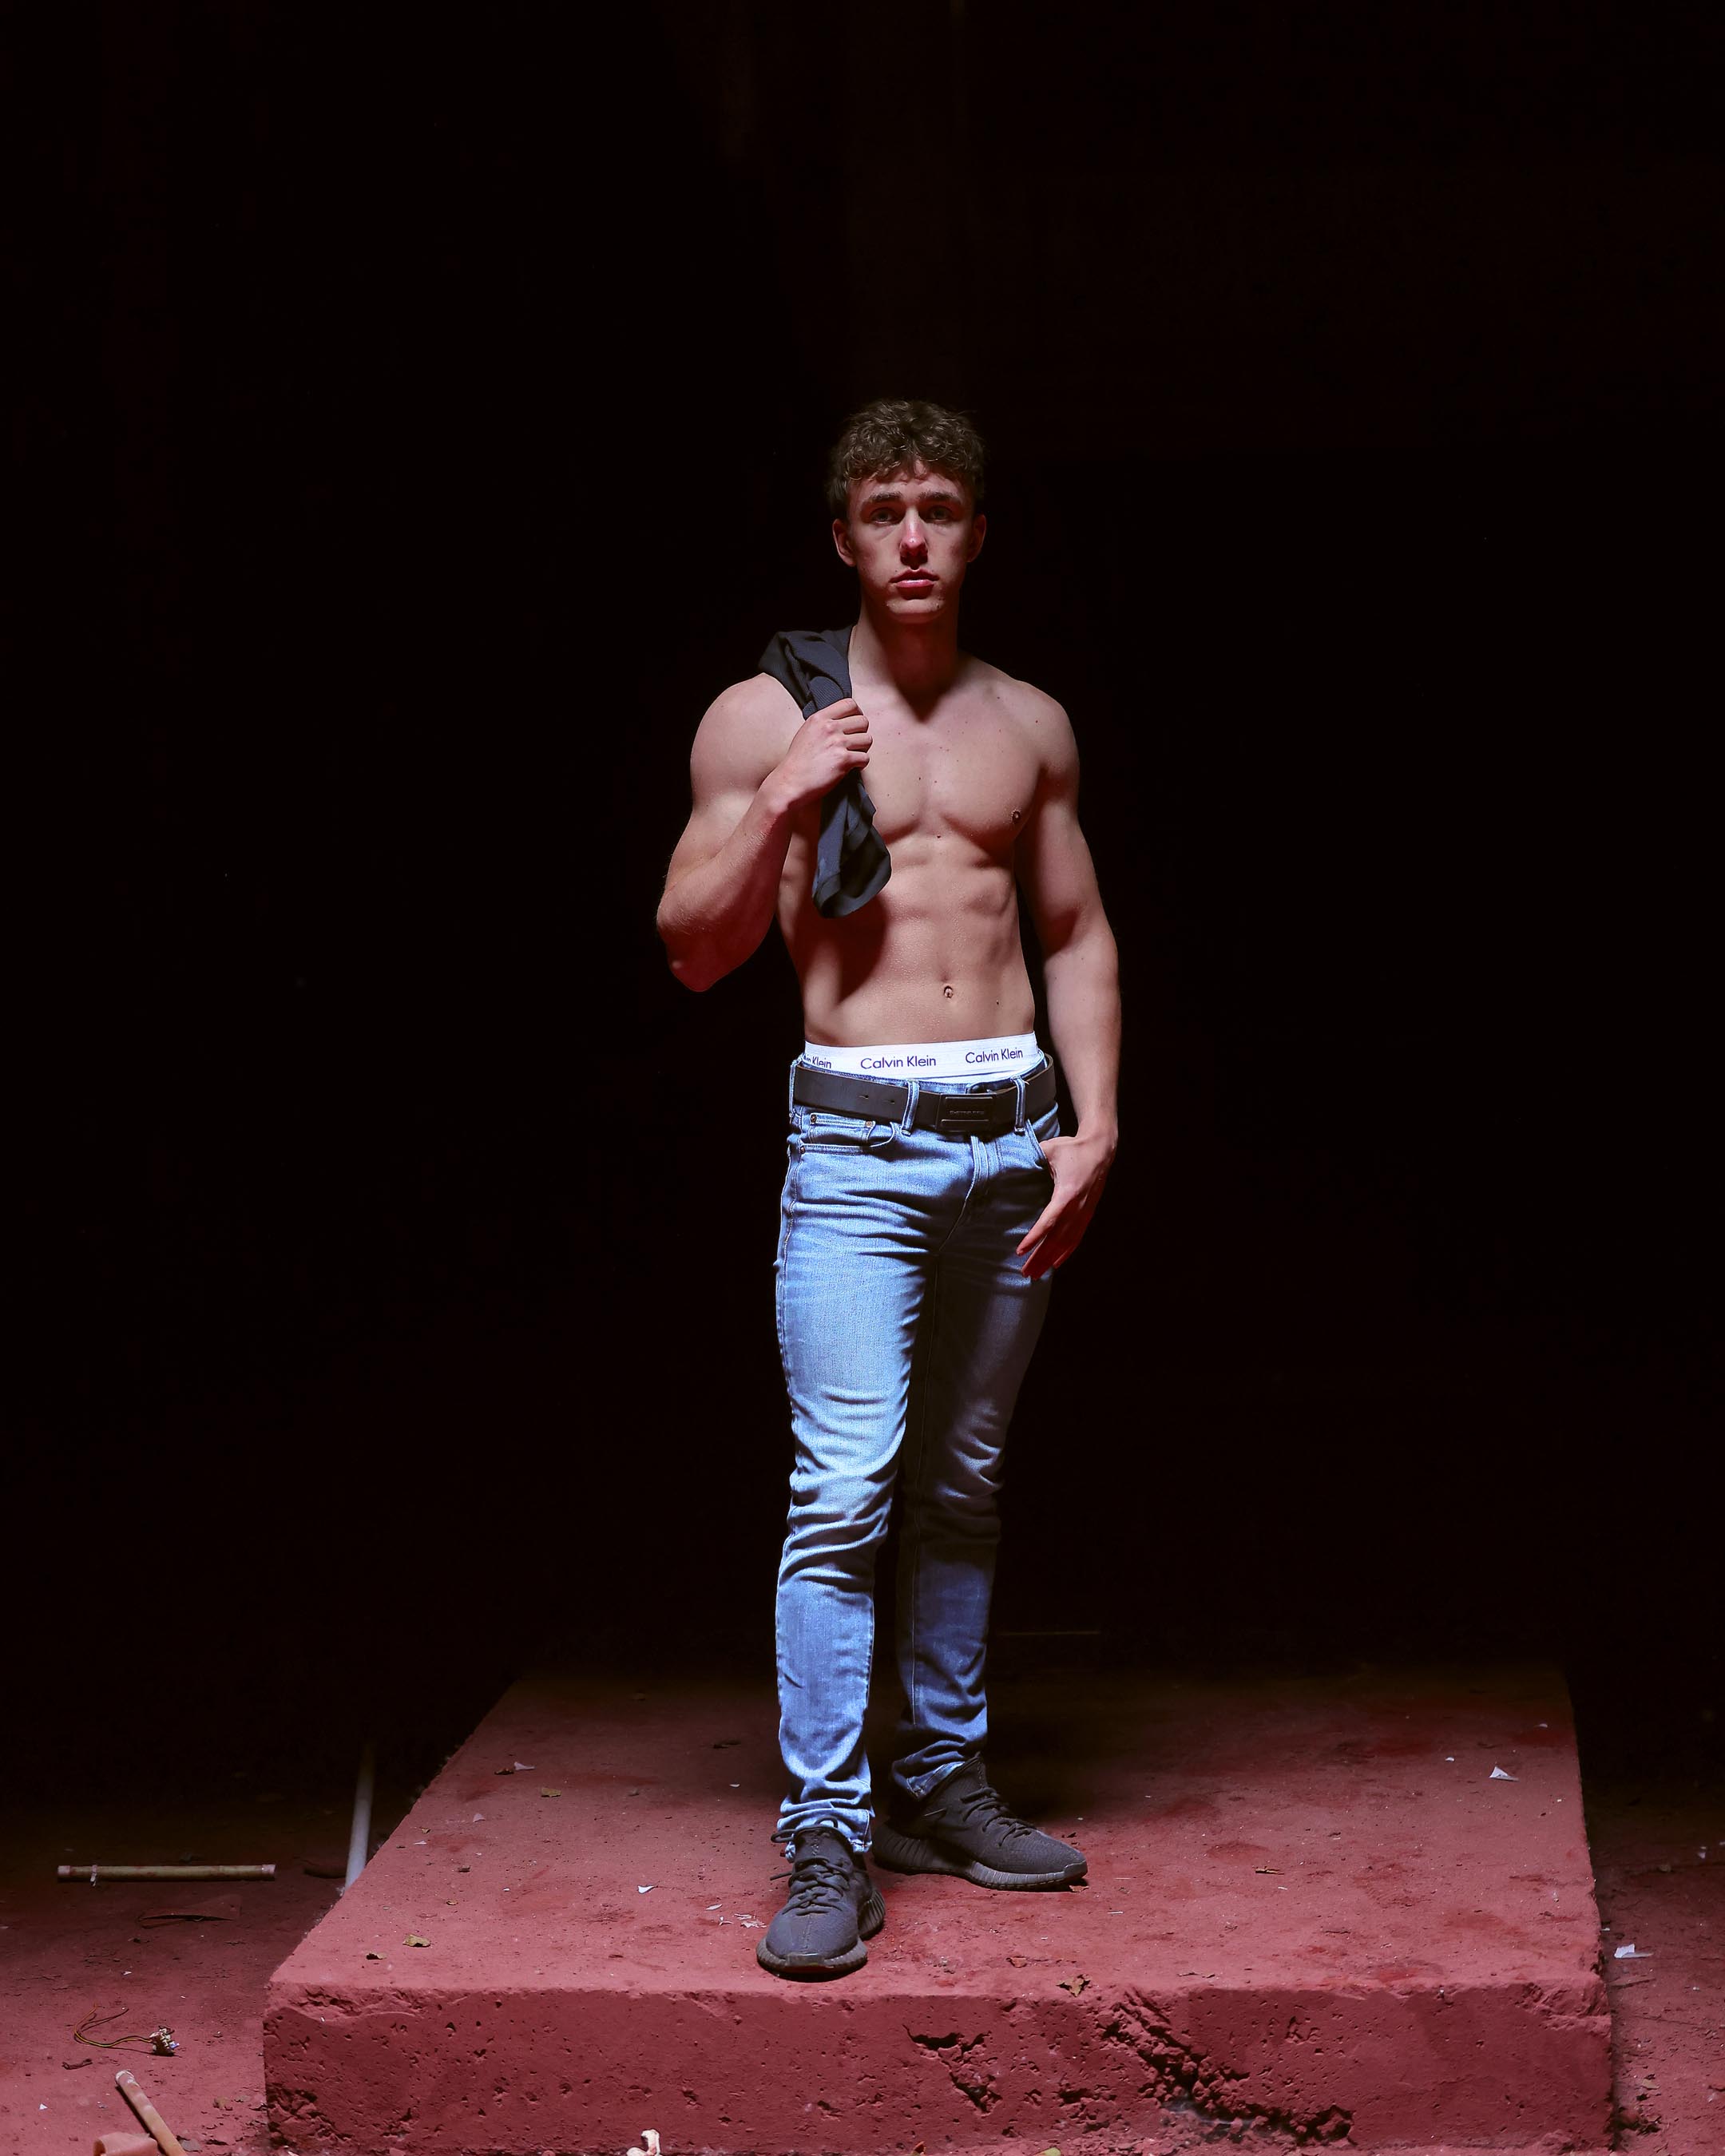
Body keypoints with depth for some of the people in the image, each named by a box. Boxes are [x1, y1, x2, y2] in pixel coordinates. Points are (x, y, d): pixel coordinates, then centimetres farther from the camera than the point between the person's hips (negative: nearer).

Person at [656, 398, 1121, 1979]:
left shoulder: (1029, 725, 12)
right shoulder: (763, 719, 1)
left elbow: (1078, 936, 16)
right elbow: (693, 949, 0)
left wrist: (1093, 1129, 4)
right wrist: (782, 802, -15)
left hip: (1013, 1134, 4)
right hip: (858, 1137, -4)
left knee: (965, 1481, 12)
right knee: (844, 1491, -12)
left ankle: (946, 1784, 23)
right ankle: (827, 1839, -9)